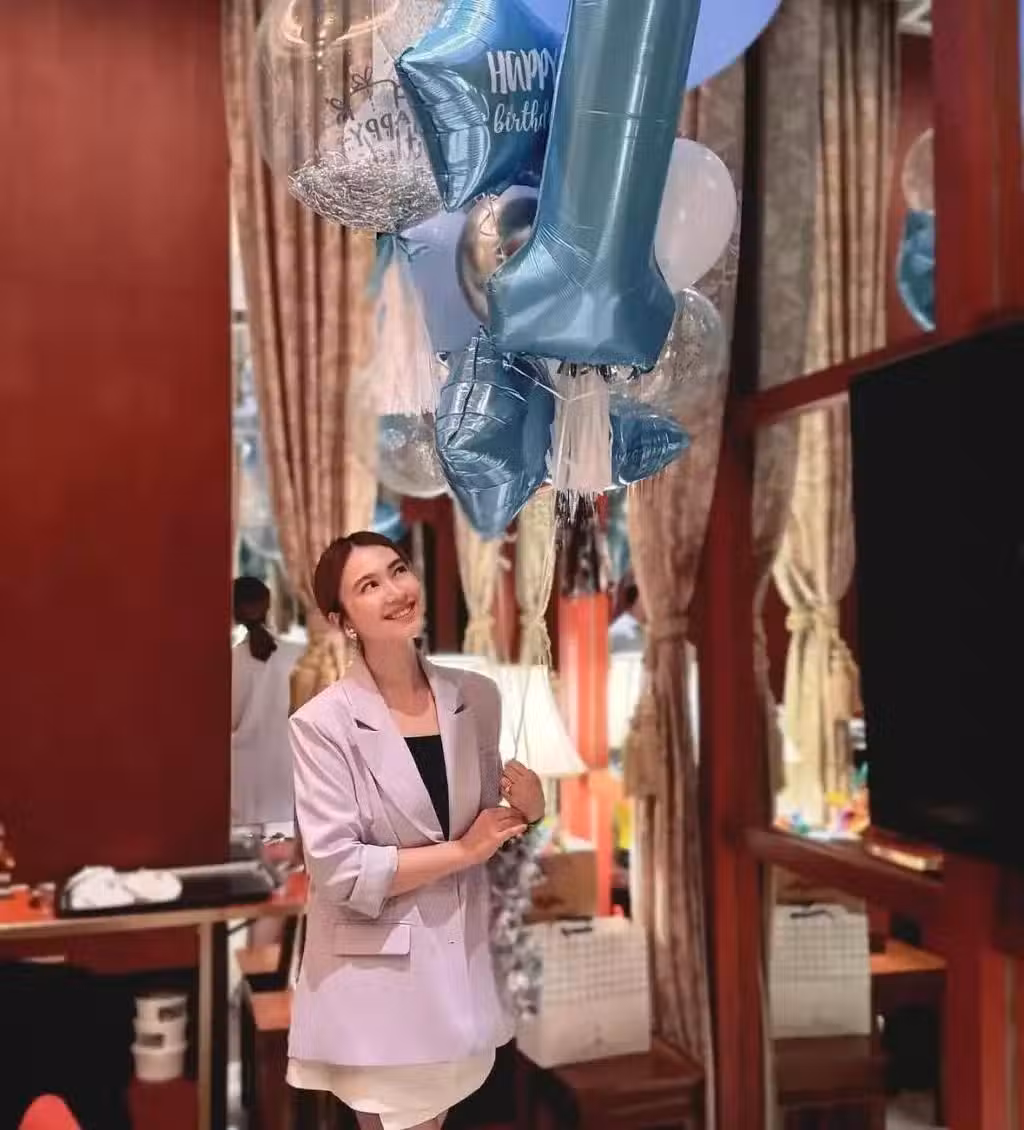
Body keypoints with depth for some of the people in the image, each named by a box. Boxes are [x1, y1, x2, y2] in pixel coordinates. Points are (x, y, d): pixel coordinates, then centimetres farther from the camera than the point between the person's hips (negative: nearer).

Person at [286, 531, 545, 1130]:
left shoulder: (479, 697, -1)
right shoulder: (323, 723, -15)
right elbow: (338, 871, -18)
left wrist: (528, 810, -10)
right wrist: (462, 851, -14)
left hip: (461, 957, 5)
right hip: (376, 970, -4)